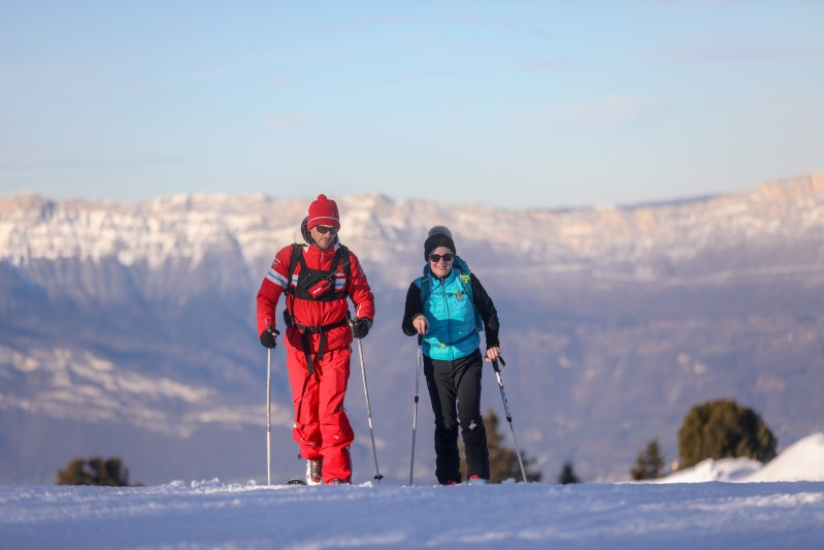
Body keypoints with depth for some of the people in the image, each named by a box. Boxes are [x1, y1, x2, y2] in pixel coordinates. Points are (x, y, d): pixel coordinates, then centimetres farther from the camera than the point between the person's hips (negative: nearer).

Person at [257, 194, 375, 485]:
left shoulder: (346, 259, 4)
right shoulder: (289, 257, 1)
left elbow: (362, 294, 10)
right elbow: (267, 294, -1)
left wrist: (364, 318, -10)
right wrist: (266, 326, -16)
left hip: (335, 344, -1)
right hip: (300, 344, 1)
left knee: (331, 408, -12)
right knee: (305, 407, 2)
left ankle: (337, 474, -12)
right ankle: (313, 459, 23)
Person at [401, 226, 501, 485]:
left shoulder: (467, 281, -1)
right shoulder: (419, 288, -1)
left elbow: (489, 313, 11)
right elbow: (407, 327, -11)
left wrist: (492, 343, 1)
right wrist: (416, 320, -33)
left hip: (468, 359, -1)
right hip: (436, 363, 1)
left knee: (469, 417, -13)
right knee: (445, 422, 4)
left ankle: (478, 475, -8)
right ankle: (448, 479, 9)